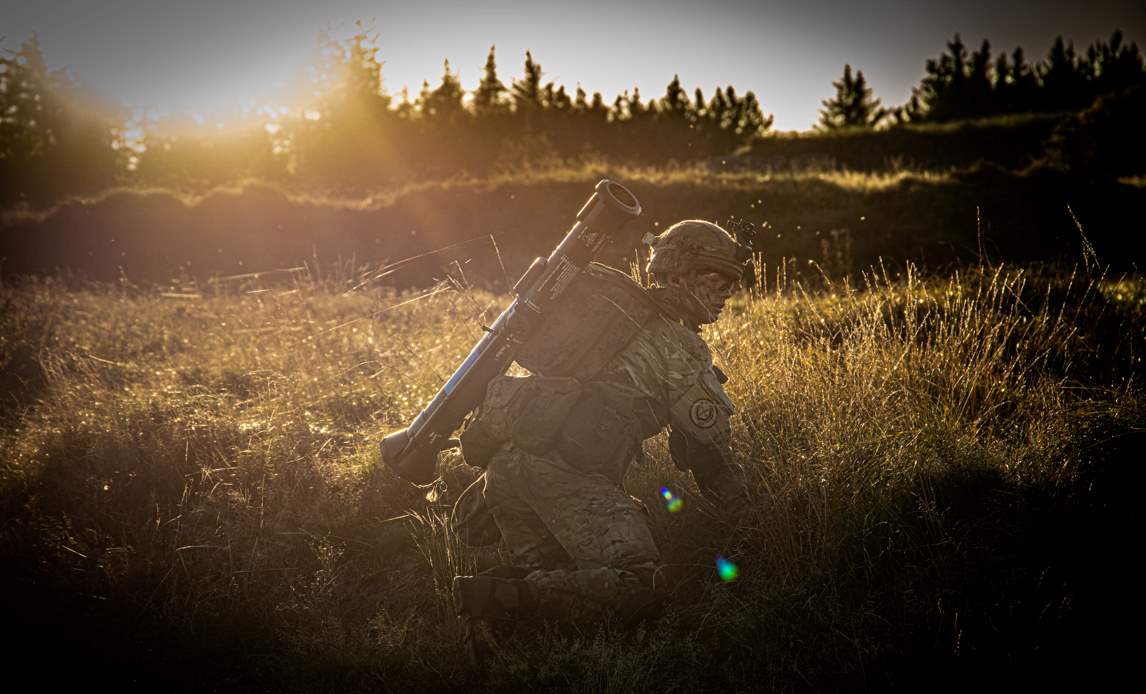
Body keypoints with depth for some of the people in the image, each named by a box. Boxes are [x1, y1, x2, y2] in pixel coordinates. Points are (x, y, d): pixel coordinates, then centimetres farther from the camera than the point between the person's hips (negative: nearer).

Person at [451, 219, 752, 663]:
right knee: (639, 590, -15)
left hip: (507, 456, 9)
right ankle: (501, 597, -21)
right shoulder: (680, 346, 6)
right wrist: (740, 510, 21)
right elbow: (708, 442, 9)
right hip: (566, 472, -9)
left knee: (551, 574, 22)